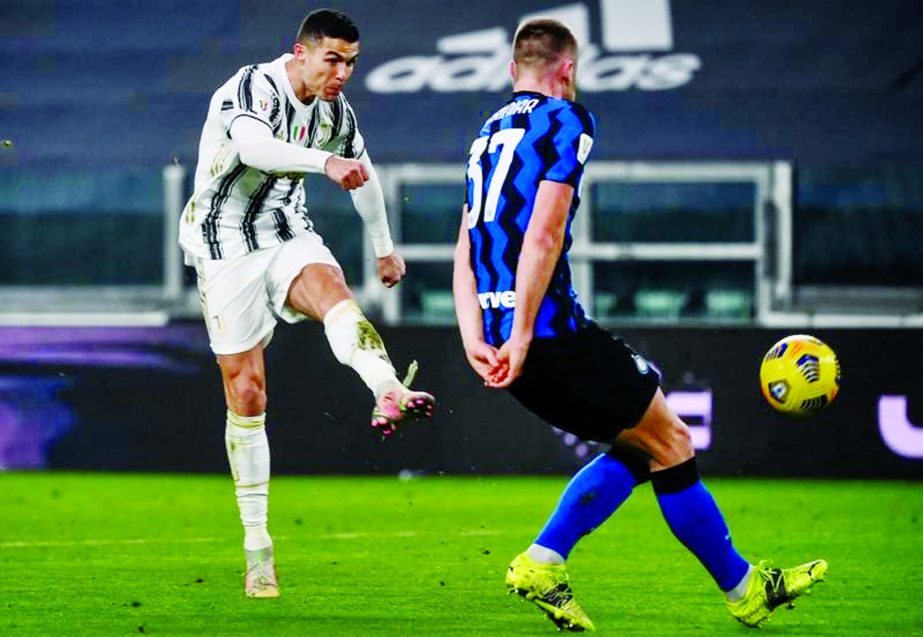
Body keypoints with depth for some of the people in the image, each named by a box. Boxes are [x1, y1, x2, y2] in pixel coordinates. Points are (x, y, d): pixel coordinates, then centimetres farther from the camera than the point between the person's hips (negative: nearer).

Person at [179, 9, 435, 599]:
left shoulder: (336, 109, 4)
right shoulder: (253, 88, -19)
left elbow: (364, 174, 24)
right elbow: (253, 145, -42)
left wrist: (386, 247, 35)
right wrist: (327, 162, -57)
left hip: (287, 235, 5)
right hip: (226, 245, -4)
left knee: (332, 290, -31)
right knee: (246, 393, -4)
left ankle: (389, 393, -59)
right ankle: (256, 542, 5)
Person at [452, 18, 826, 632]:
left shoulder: (488, 135, 20)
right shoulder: (566, 121, -5)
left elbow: (465, 251, 15)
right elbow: (543, 236, -17)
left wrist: (475, 341, 7)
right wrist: (522, 336, -18)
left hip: (503, 335, 8)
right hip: (550, 327, -8)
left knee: (636, 445, 17)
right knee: (671, 442, 4)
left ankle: (543, 563, 8)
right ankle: (744, 588, 10)